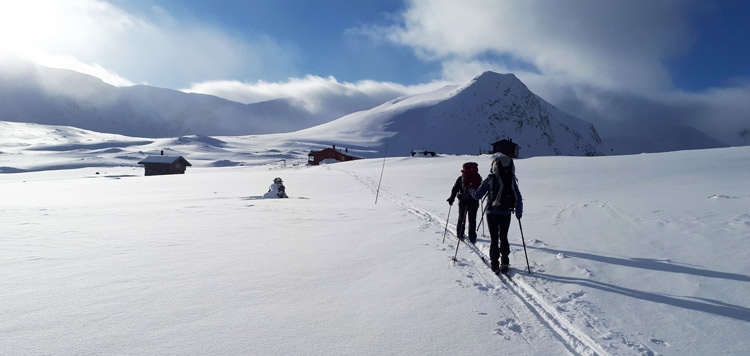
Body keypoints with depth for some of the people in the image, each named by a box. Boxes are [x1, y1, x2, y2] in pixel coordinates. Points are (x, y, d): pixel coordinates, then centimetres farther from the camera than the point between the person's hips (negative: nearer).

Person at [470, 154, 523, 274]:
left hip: (492, 213, -2)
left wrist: (471, 190, 16)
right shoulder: (511, 179, -1)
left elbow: (477, 196, -4)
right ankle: (504, 263, 18)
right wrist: (519, 212, 14)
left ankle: (495, 265, 9)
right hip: (506, 213, 2)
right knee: (504, 237, 18)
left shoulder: (490, 179, -9)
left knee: (494, 239, 7)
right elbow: (519, 198, 2)